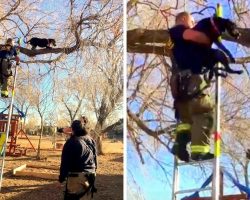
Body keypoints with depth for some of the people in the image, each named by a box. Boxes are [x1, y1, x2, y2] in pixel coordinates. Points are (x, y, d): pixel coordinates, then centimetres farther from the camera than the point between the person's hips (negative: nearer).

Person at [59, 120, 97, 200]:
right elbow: (95, 159, 16)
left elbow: (65, 162, -9)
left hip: (77, 177, -7)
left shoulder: (71, 142, -11)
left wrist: (62, 177, 1)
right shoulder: (91, 141, 9)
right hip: (90, 177, 7)